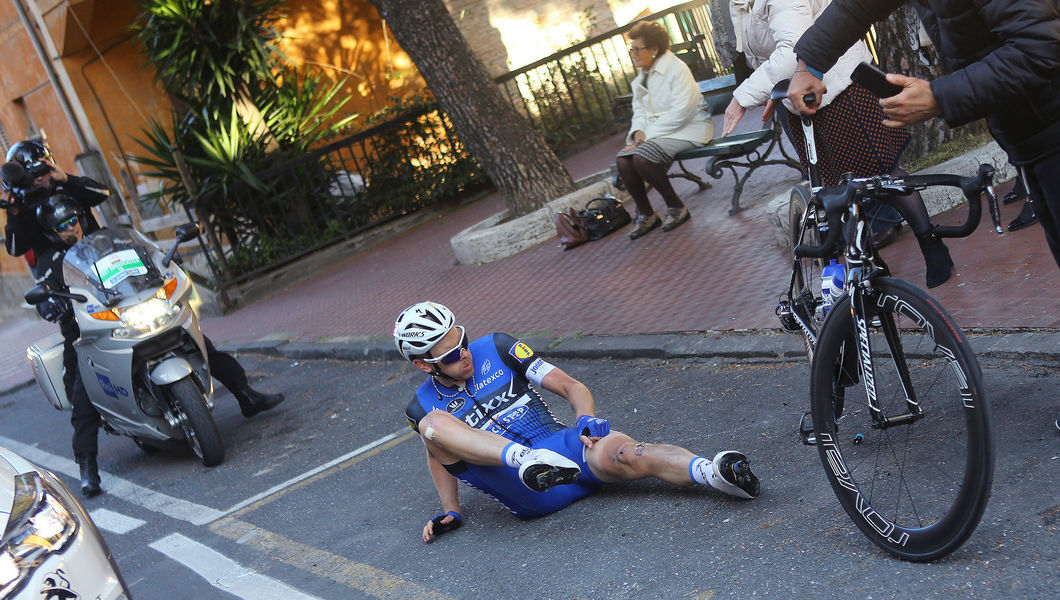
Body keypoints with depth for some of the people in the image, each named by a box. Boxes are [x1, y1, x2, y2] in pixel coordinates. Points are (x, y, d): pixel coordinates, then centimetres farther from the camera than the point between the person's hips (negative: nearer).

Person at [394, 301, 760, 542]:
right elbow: (438, 454, 26)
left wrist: (587, 420, -15)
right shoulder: (423, 406, 8)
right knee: (434, 422, -23)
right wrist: (449, 512, 14)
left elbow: (571, 387, 4)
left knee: (621, 454, -34)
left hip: (560, 445, 1)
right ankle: (527, 460, -46)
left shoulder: (494, 349, 7)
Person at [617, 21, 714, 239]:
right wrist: (638, 131, -8)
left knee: (642, 156, -31)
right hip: (655, 132, 8)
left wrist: (649, 133, -22)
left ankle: (676, 207, -11)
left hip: (687, 129, -8)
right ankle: (645, 214, -2)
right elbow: (639, 110, 16)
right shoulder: (642, 77, 15)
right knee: (622, 159, -18)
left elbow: (681, 111, -21)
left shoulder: (677, 69, -12)